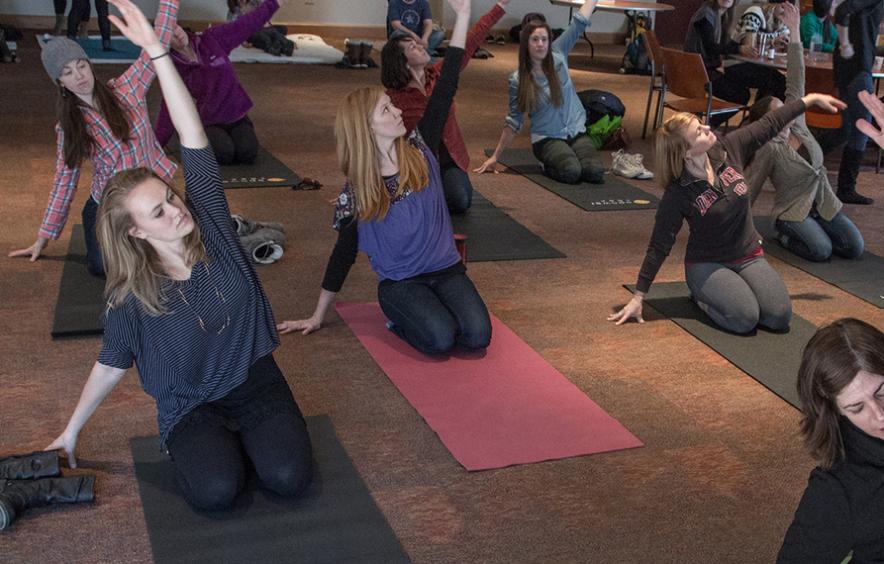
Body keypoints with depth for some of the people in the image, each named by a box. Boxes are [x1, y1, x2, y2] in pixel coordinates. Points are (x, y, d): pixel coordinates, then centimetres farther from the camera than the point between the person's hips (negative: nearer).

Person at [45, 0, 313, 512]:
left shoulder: (211, 225, -10)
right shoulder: (130, 297, -12)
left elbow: (193, 137, -17)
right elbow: (112, 365, 4)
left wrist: (157, 50, -24)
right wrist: (72, 430, 9)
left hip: (256, 382, 1)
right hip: (190, 406, -1)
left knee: (290, 477, -20)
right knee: (217, 490, -26)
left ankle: (242, 434, 12)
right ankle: (196, 445, 8)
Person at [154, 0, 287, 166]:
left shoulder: (212, 39, -5)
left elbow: (247, 23, -1)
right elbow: (169, 109, -2)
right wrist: (156, 145, 0)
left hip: (237, 116, 2)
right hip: (210, 122, -2)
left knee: (247, 153, -22)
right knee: (223, 153, -29)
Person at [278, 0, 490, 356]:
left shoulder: (421, 150, -3)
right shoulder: (355, 192, -9)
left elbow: (444, 91, -7)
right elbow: (345, 252, 0)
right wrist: (317, 317, 4)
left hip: (446, 270, 3)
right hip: (398, 283, -3)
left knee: (477, 336, -20)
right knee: (442, 338, -28)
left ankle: (431, 308, 9)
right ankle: (399, 319, 3)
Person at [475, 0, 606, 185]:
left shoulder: (558, 55, 0)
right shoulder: (518, 80, -7)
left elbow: (580, 22, 1)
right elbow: (514, 122, 0)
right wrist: (495, 157, -1)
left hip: (576, 132, 3)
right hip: (547, 139, -3)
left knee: (595, 172, -22)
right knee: (571, 171, -31)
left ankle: (562, 159, 9)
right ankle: (549, 165, 3)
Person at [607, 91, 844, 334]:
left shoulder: (727, 149, -8)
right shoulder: (678, 194, -20)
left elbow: (770, 124, 7)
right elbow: (659, 246, -15)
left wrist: (811, 99, 9)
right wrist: (638, 298, -16)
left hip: (749, 256, 5)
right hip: (706, 265, -5)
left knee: (780, 316, -15)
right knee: (745, 318, -28)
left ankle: (733, 290, 13)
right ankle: (701, 296, 3)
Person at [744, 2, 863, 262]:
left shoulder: (797, 124, -2)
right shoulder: (768, 149, -18)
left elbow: (796, 82, -6)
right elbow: (749, 188, -14)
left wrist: (794, 32, -10)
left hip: (824, 205, 6)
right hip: (793, 211, -6)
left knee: (855, 248, -6)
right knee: (821, 250, -27)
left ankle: (811, 230, 16)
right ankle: (786, 234, 1)